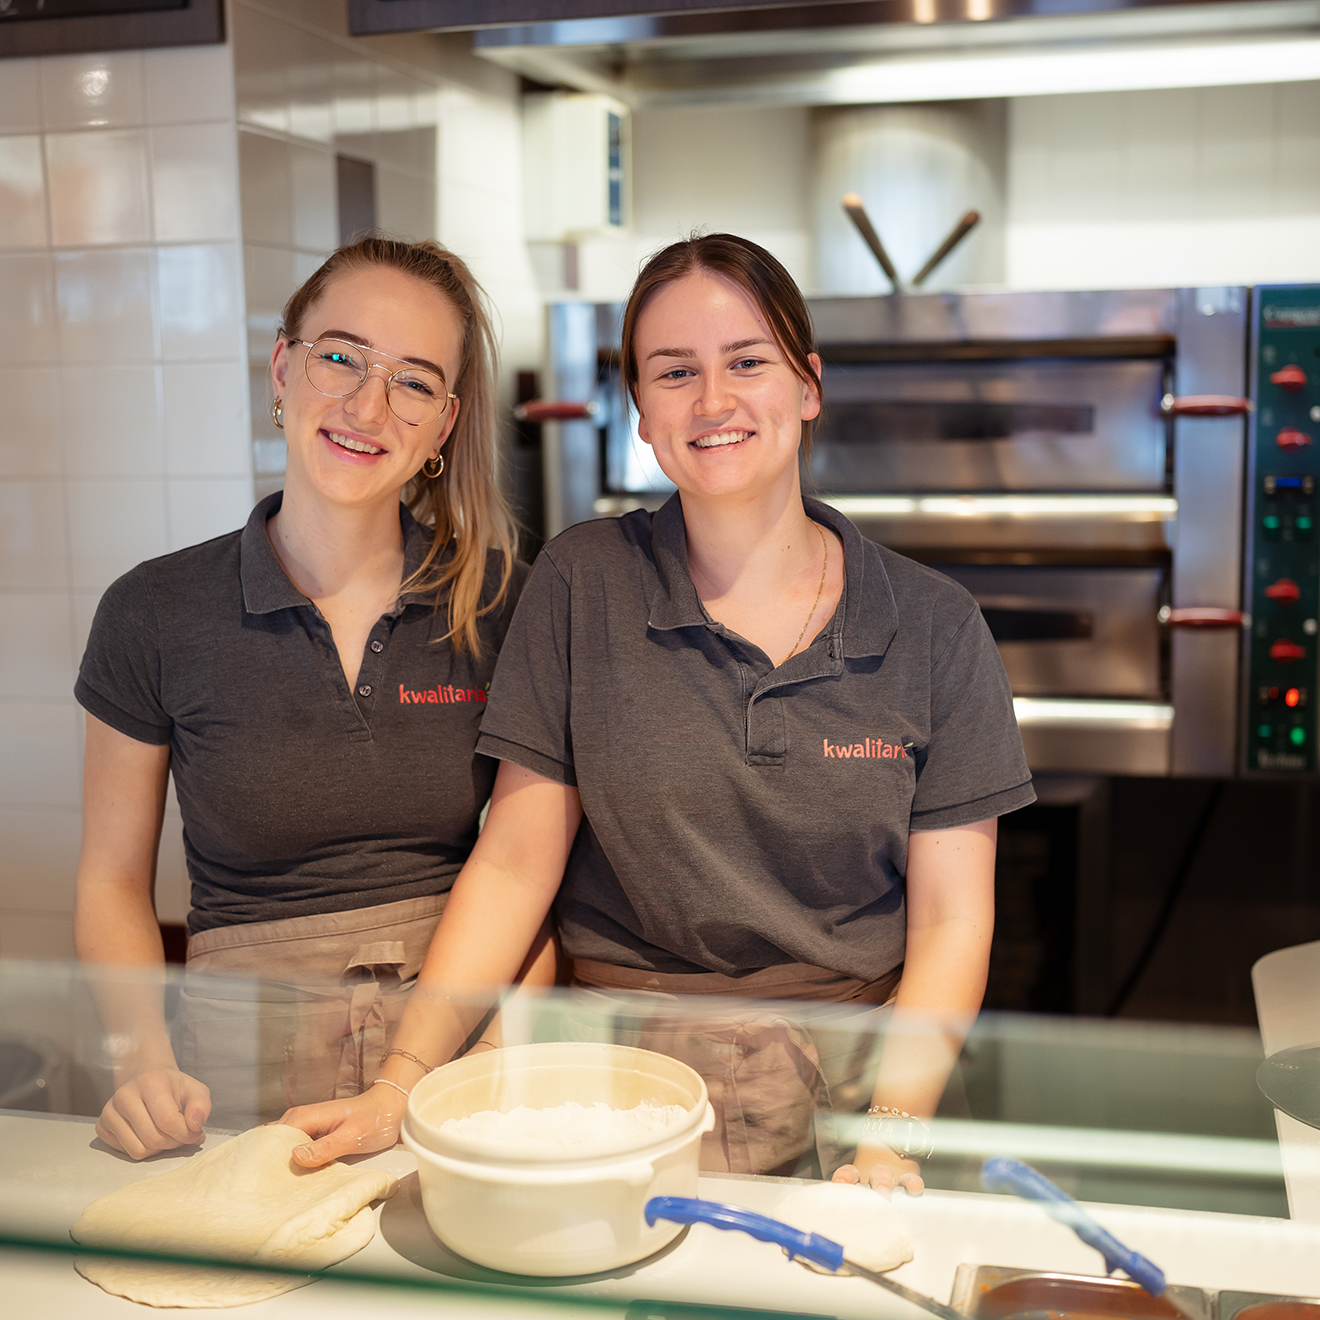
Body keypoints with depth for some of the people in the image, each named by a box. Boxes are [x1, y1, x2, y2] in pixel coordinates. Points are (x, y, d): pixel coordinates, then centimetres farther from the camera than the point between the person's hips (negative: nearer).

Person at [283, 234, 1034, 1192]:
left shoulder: (934, 626, 0)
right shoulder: (582, 584, 0)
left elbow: (951, 918, 0)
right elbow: (513, 864, 0)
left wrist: (891, 1140, -14)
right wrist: (399, 1089, -10)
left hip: (853, 1082, 1)